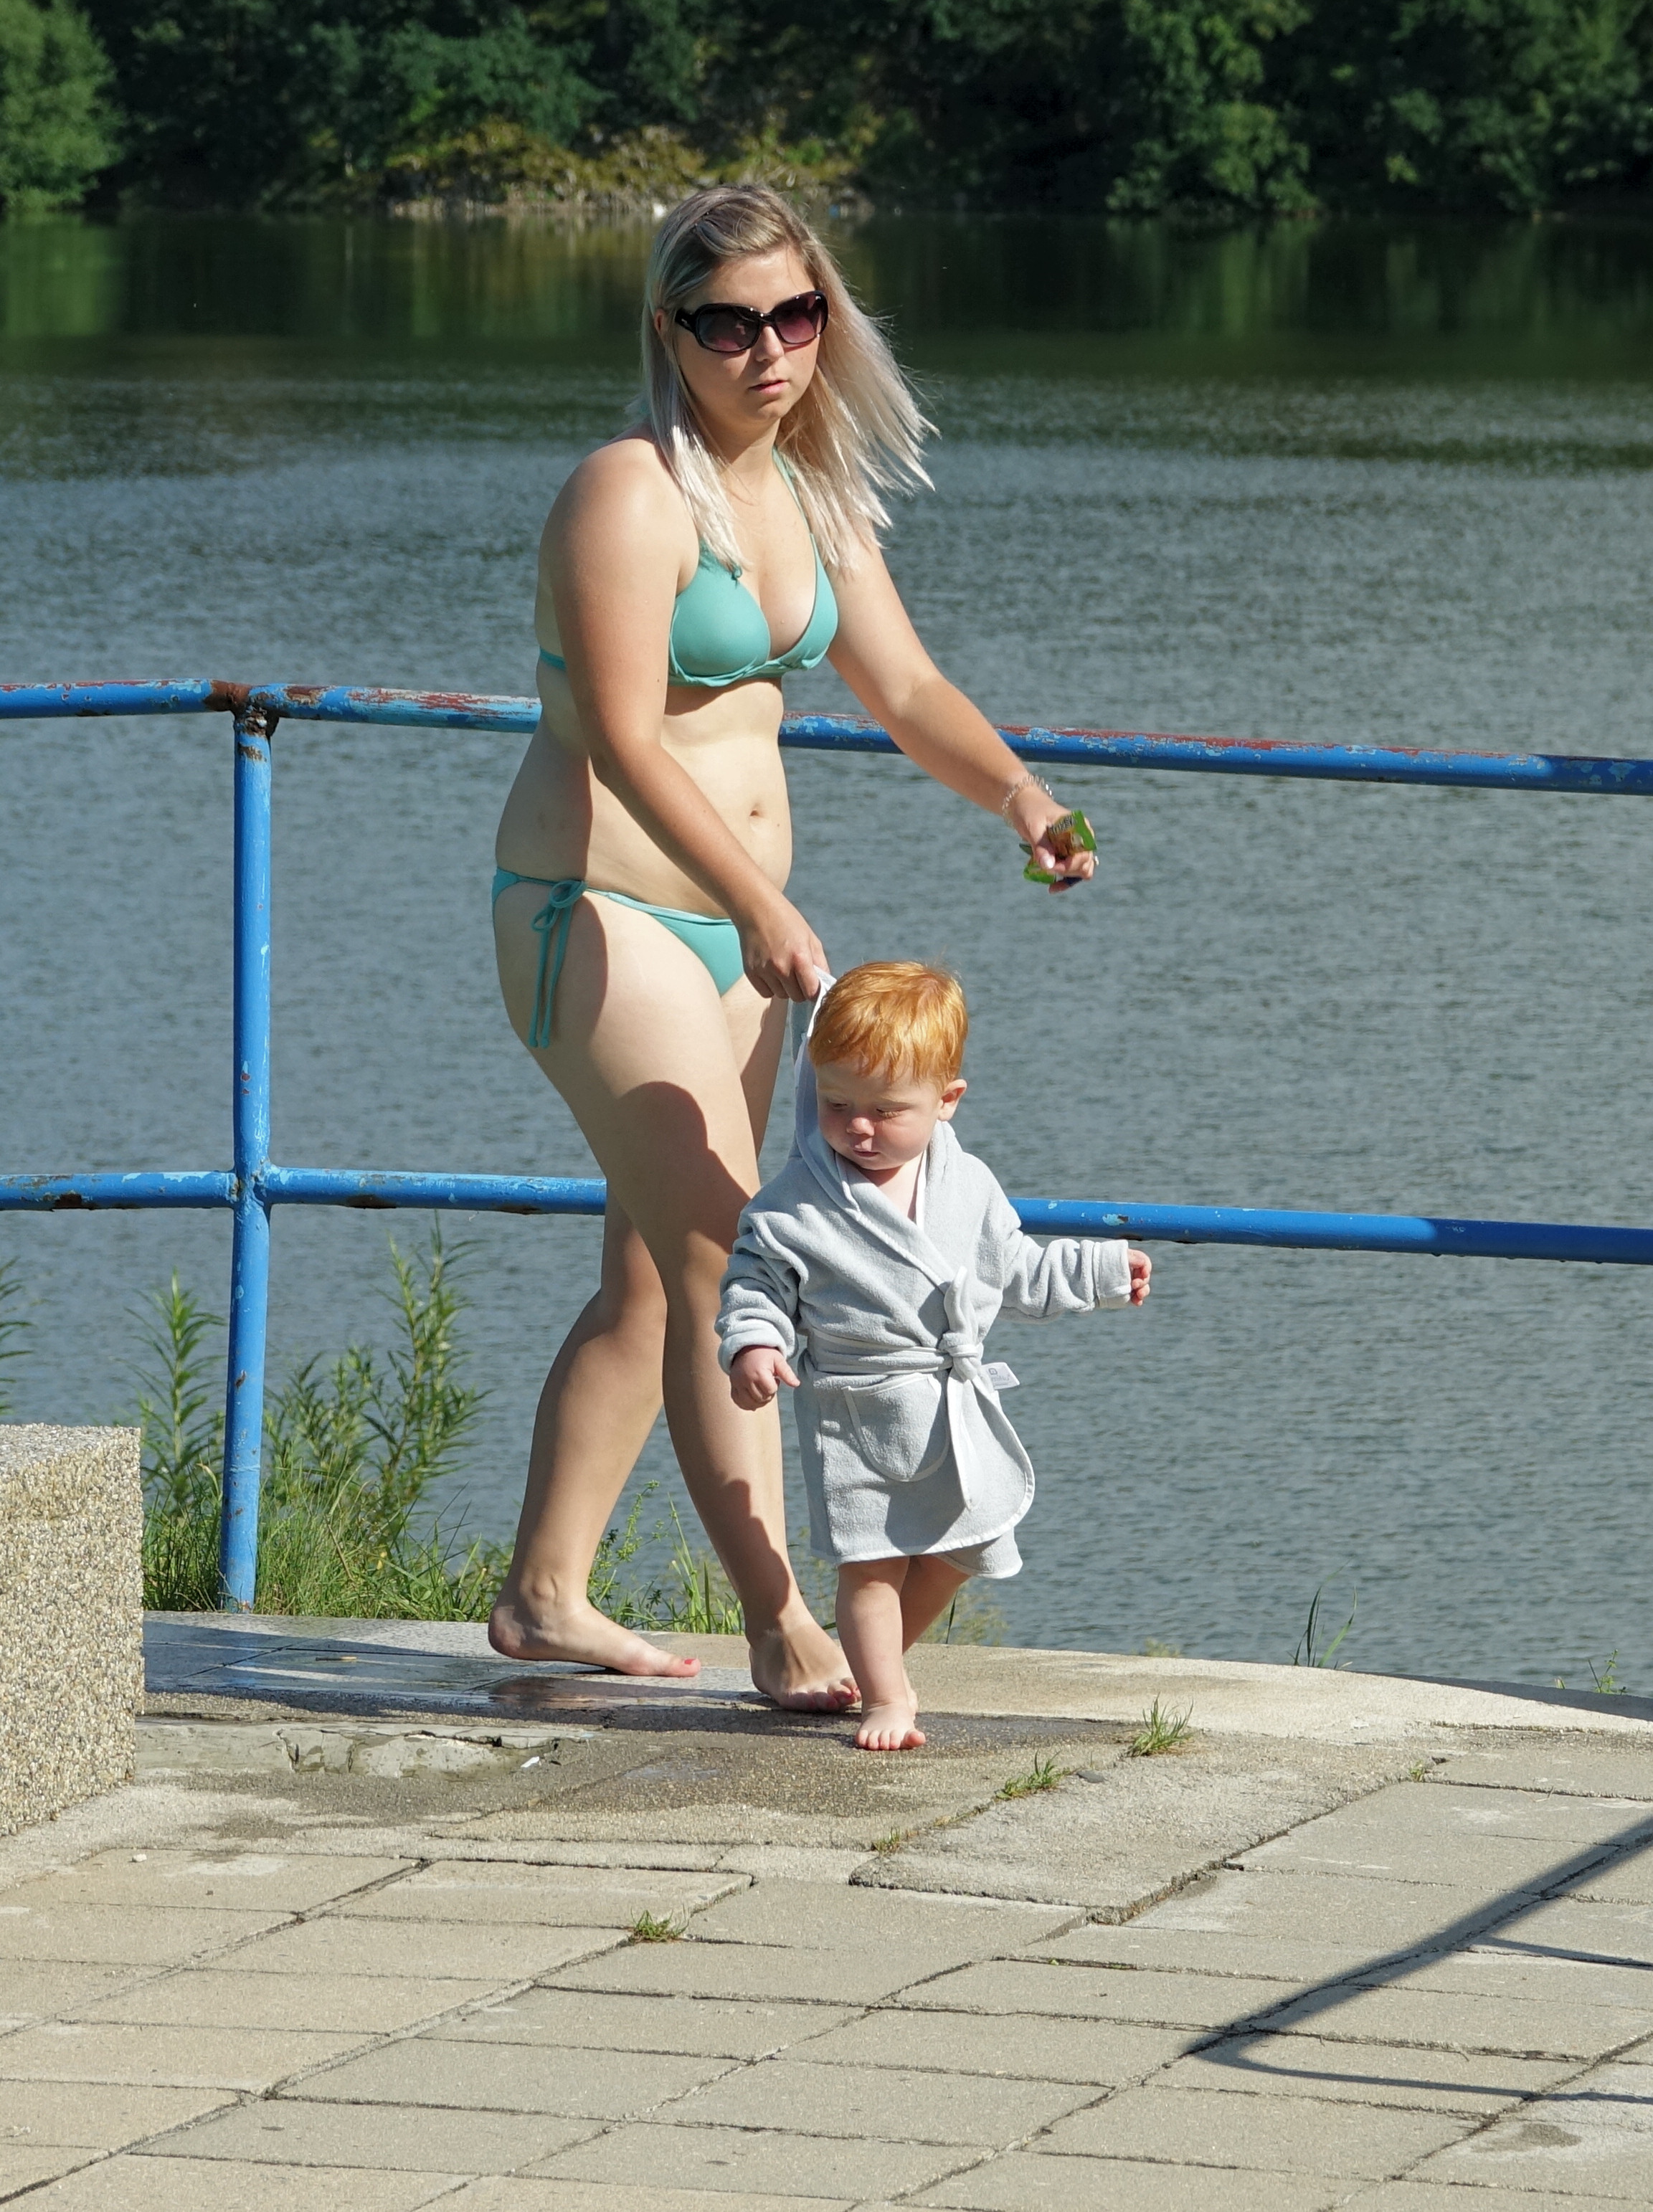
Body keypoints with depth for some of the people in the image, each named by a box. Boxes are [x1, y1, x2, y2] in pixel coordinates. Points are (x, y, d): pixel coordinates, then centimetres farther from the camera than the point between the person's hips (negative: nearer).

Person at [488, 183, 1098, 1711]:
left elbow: (905, 688, 11)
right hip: (601, 912, -9)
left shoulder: (813, 497, 10)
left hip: (727, 921, 9)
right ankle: (783, 1631, -19)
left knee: (654, 1276, 13)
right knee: (724, 1260, -16)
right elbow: (624, 740, -23)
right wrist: (765, 909, -31)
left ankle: (545, 1596, 23)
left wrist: (1016, 792, -9)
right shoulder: (631, 495, -16)